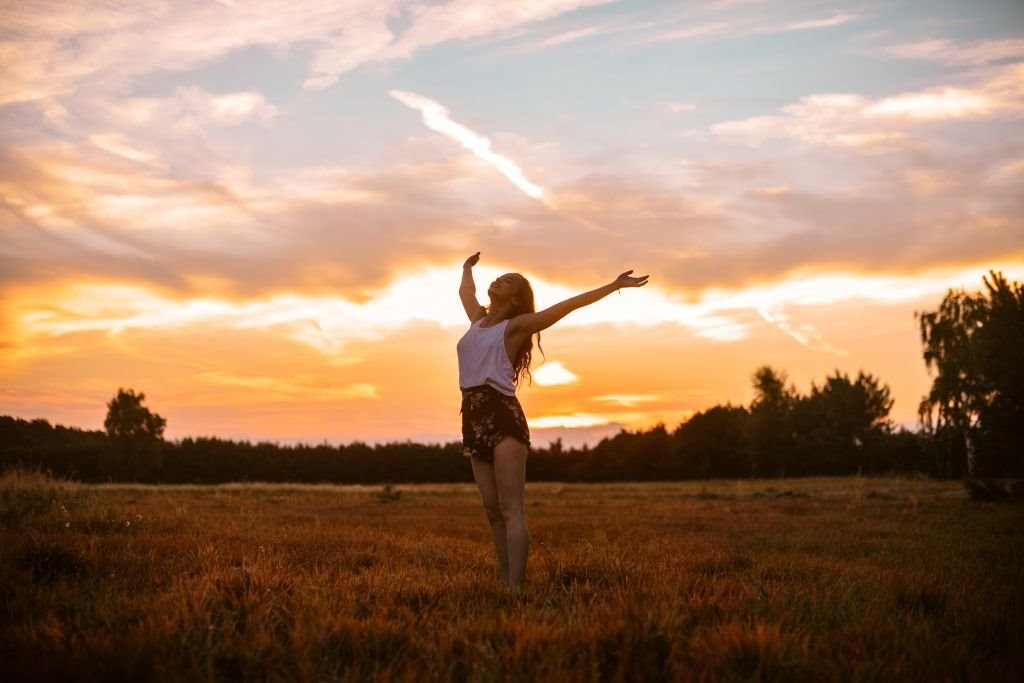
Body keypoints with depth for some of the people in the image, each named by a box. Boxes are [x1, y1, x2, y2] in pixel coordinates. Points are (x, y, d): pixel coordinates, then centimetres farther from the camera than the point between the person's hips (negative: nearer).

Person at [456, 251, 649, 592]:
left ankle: (516, 589, -18)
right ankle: (507, 585, 7)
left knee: (511, 509, -12)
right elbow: (465, 291, 41)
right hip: (474, 422, 7)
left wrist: (615, 285, -3)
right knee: (493, 511, 4)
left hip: (503, 417, -7)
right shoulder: (477, 318, 19)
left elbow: (570, 304, -1)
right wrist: (467, 268, 58)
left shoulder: (516, 325, 2)